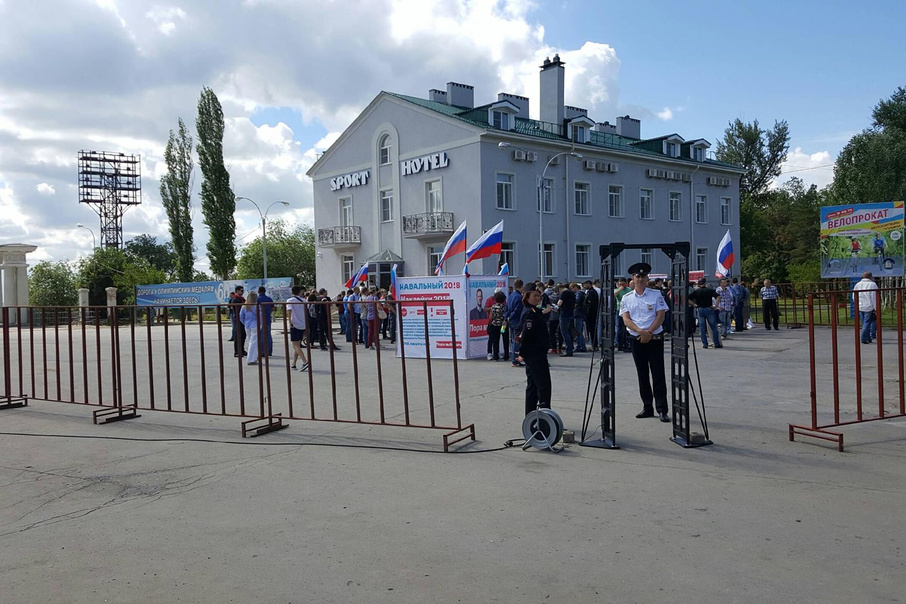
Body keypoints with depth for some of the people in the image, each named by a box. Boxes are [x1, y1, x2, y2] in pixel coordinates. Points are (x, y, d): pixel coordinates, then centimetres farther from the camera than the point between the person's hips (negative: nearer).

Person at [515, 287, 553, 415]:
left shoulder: (535, 311, 14)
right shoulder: (529, 313, -17)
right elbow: (526, 335, -22)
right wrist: (522, 354, -22)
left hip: (534, 355, 11)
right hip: (535, 355, -11)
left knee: (532, 385, 14)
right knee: (544, 385, -8)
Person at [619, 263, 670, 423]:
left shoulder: (656, 295, 2)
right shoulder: (626, 298, 6)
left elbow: (661, 316, -4)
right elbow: (626, 319, -2)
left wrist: (649, 332, -15)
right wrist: (641, 331, -17)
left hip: (655, 339, -2)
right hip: (637, 340, 3)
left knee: (658, 374, -4)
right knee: (642, 375, 9)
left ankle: (662, 410, -2)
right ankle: (647, 408, 18)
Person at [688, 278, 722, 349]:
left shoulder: (696, 291, 3)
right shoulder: (710, 290, -2)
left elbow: (688, 298, -2)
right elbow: (718, 297, -15)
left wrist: (694, 304, 3)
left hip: (700, 310, 2)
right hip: (709, 309, -2)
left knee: (702, 328, 7)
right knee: (714, 327, 4)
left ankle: (704, 344, 5)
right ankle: (717, 343, 5)